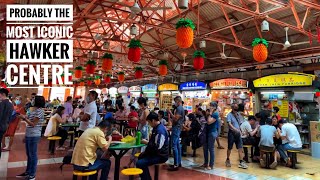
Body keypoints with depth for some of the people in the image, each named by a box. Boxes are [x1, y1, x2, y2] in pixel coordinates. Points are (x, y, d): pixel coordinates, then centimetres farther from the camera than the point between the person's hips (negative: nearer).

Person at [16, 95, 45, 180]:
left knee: (33, 155, 1)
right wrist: (26, 136, 17)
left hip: (34, 136, -9)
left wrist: (24, 118, -13)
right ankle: (27, 172, 30)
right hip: (28, 135, 9)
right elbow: (29, 124, 17)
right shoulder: (34, 110, 14)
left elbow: (33, 124, -18)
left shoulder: (40, 111, -16)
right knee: (29, 155, 17)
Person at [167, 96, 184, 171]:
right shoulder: (181, 108, 18)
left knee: (174, 146, -10)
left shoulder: (179, 108, -14)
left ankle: (176, 165, -9)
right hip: (178, 128, 11)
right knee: (178, 145, 14)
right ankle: (178, 162, 21)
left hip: (176, 128, -11)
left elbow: (175, 119, -21)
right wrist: (170, 113, 13)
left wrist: (170, 112, -13)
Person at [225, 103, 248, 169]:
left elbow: (239, 123, 16)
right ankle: (228, 160, 27)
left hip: (238, 133, 5)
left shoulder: (238, 114, 9)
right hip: (231, 133, -5)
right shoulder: (229, 115, -10)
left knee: (240, 148, 1)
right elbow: (229, 124, -23)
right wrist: (235, 129, -37)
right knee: (230, 148, 8)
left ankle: (241, 162, 5)